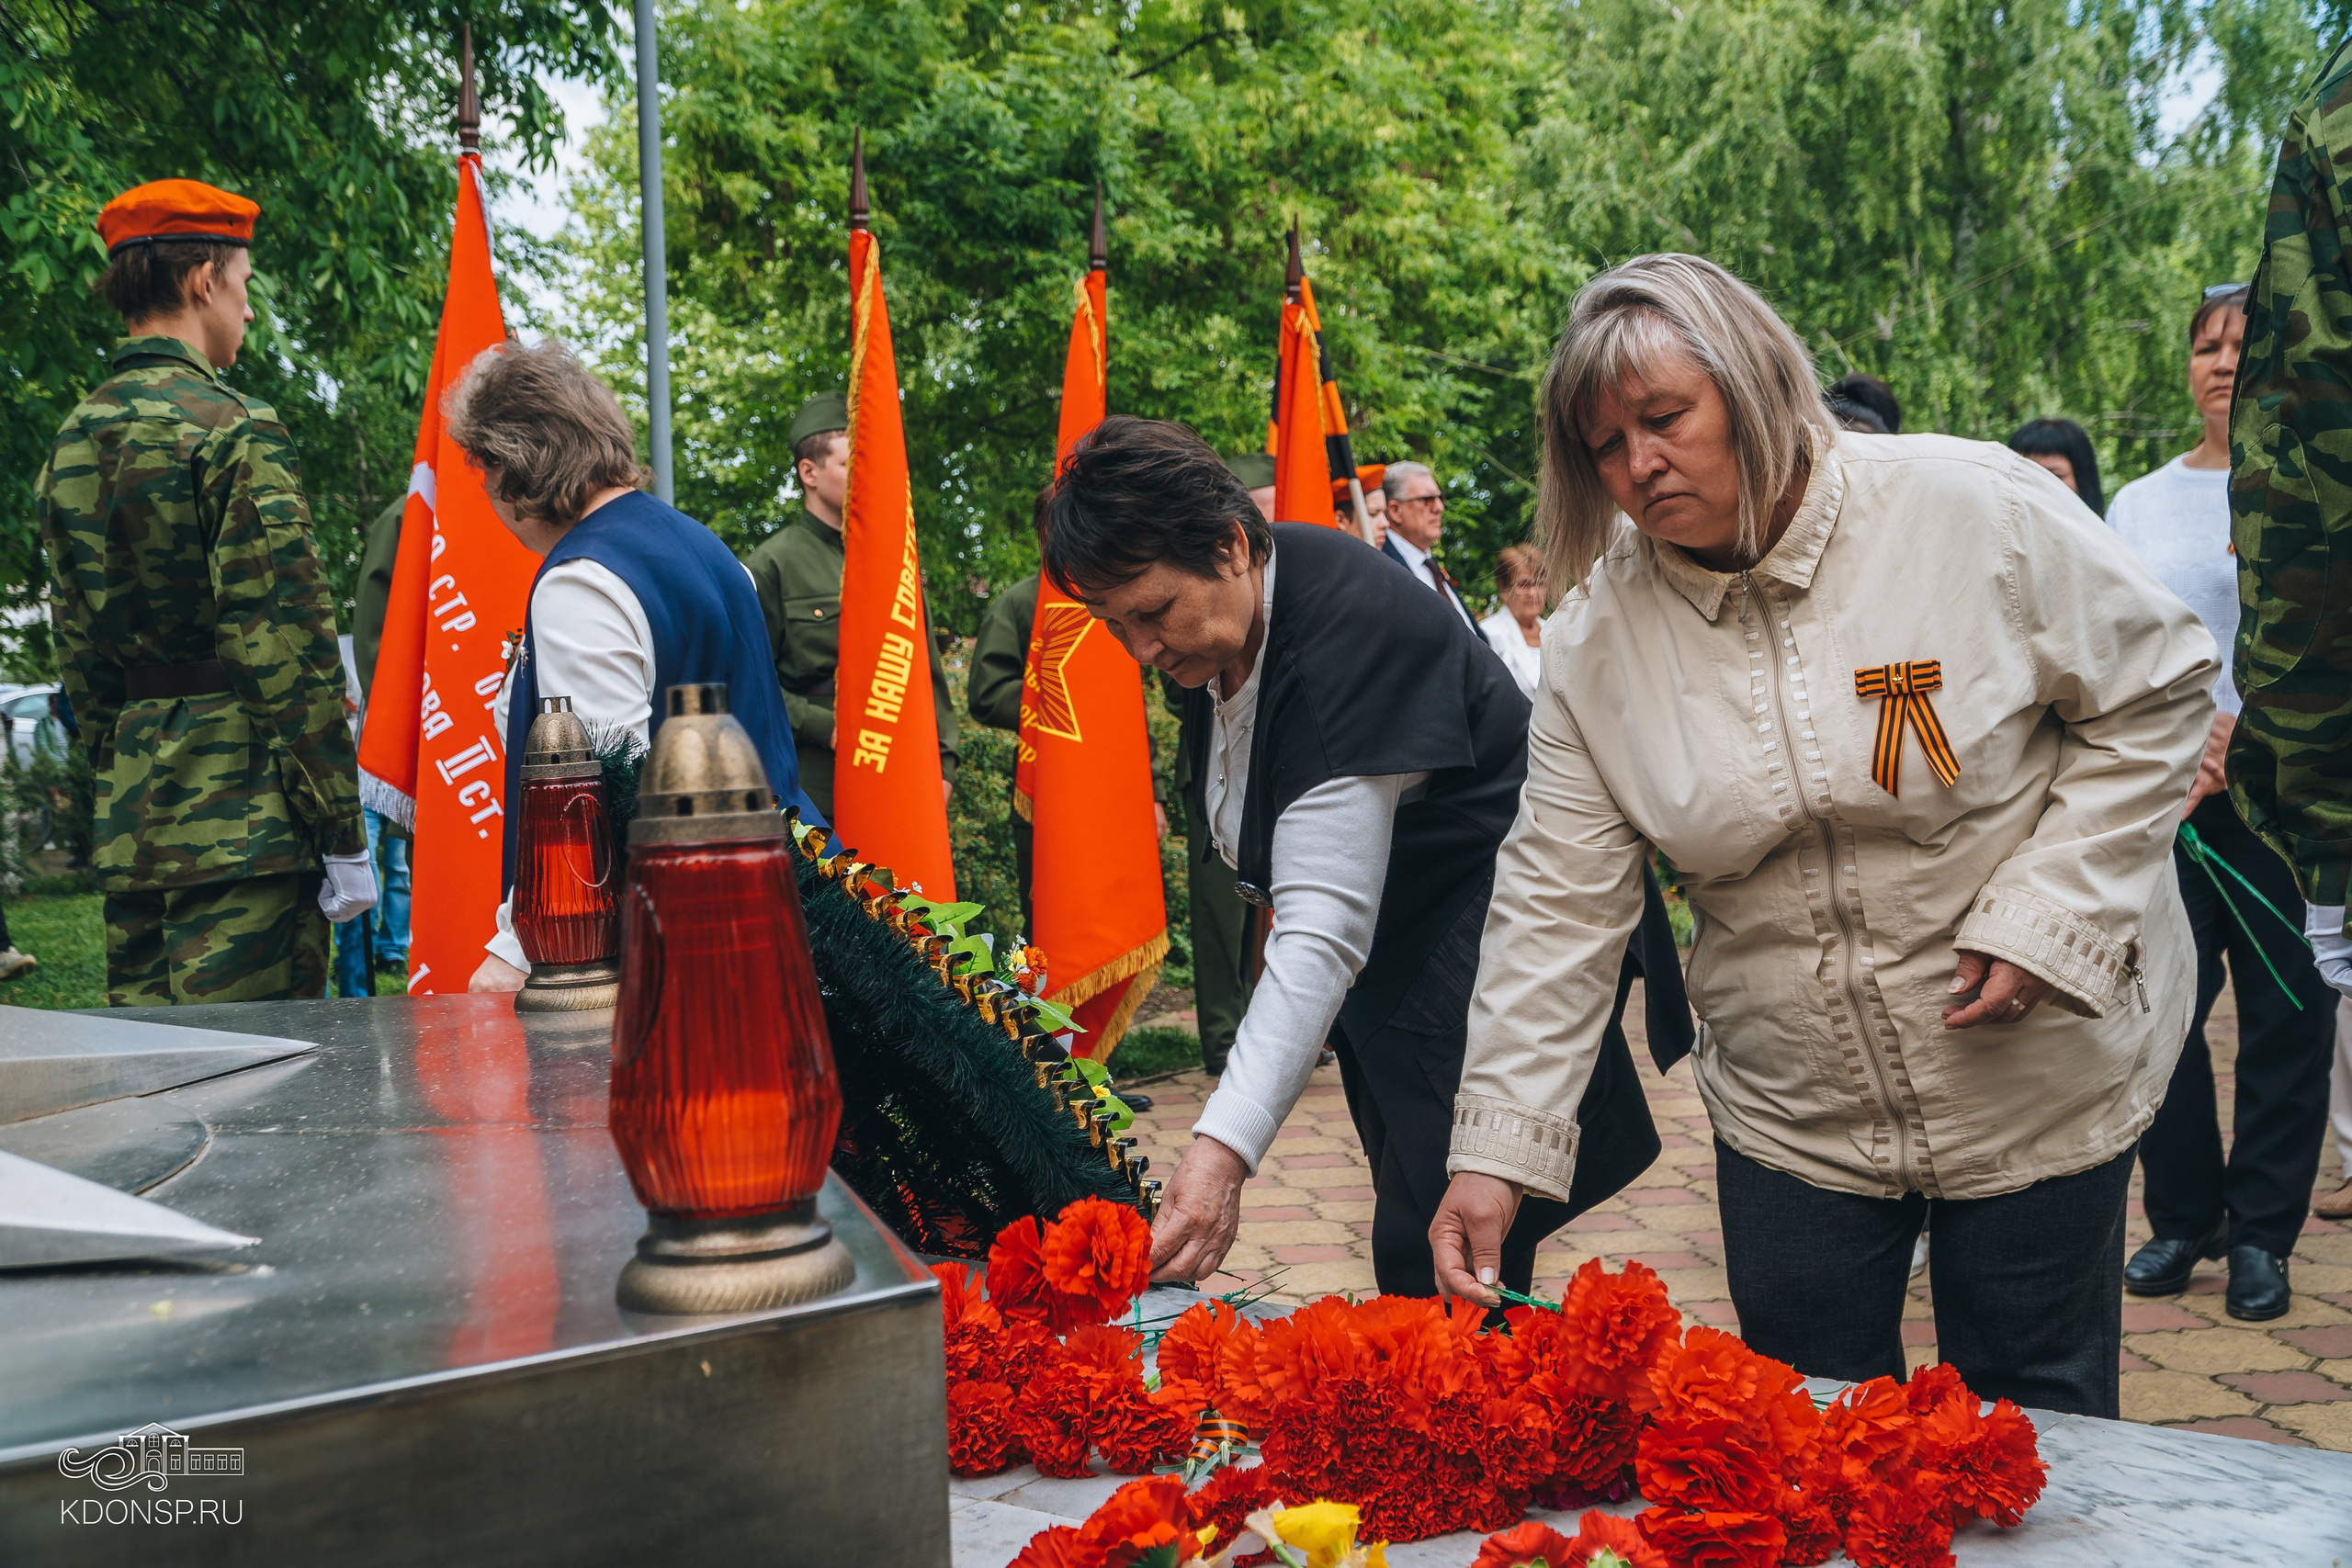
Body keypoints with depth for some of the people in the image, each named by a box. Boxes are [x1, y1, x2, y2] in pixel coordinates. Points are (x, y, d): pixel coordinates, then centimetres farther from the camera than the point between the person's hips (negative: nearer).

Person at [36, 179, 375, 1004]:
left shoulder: (71, 441, 13)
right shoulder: (233, 427, -12)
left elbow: (76, 646, 17)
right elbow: (288, 645, -16)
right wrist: (343, 836, -13)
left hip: (129, 822, 8)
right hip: (243, 815, -8)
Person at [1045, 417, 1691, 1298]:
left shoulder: (1345, 636, -30)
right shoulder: (1217, 624, -3)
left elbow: (1323, 935, -37)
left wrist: (1222, 1150, -44)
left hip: (1489, 943, -9)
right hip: (1398, 945, 9)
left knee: (1433, 1256, -15)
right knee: (1409, 1229, 13)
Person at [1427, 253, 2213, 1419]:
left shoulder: (1976, 511, -15)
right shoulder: (1598, 628, -6)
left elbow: (2157, 692, -4)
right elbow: (1558, 898, -7)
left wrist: (2045, 915, -16)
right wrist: (1498, 1147, -13)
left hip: (2035, 1081, -2)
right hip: (1791, 1110, 2)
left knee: (2033, 1425, 14)